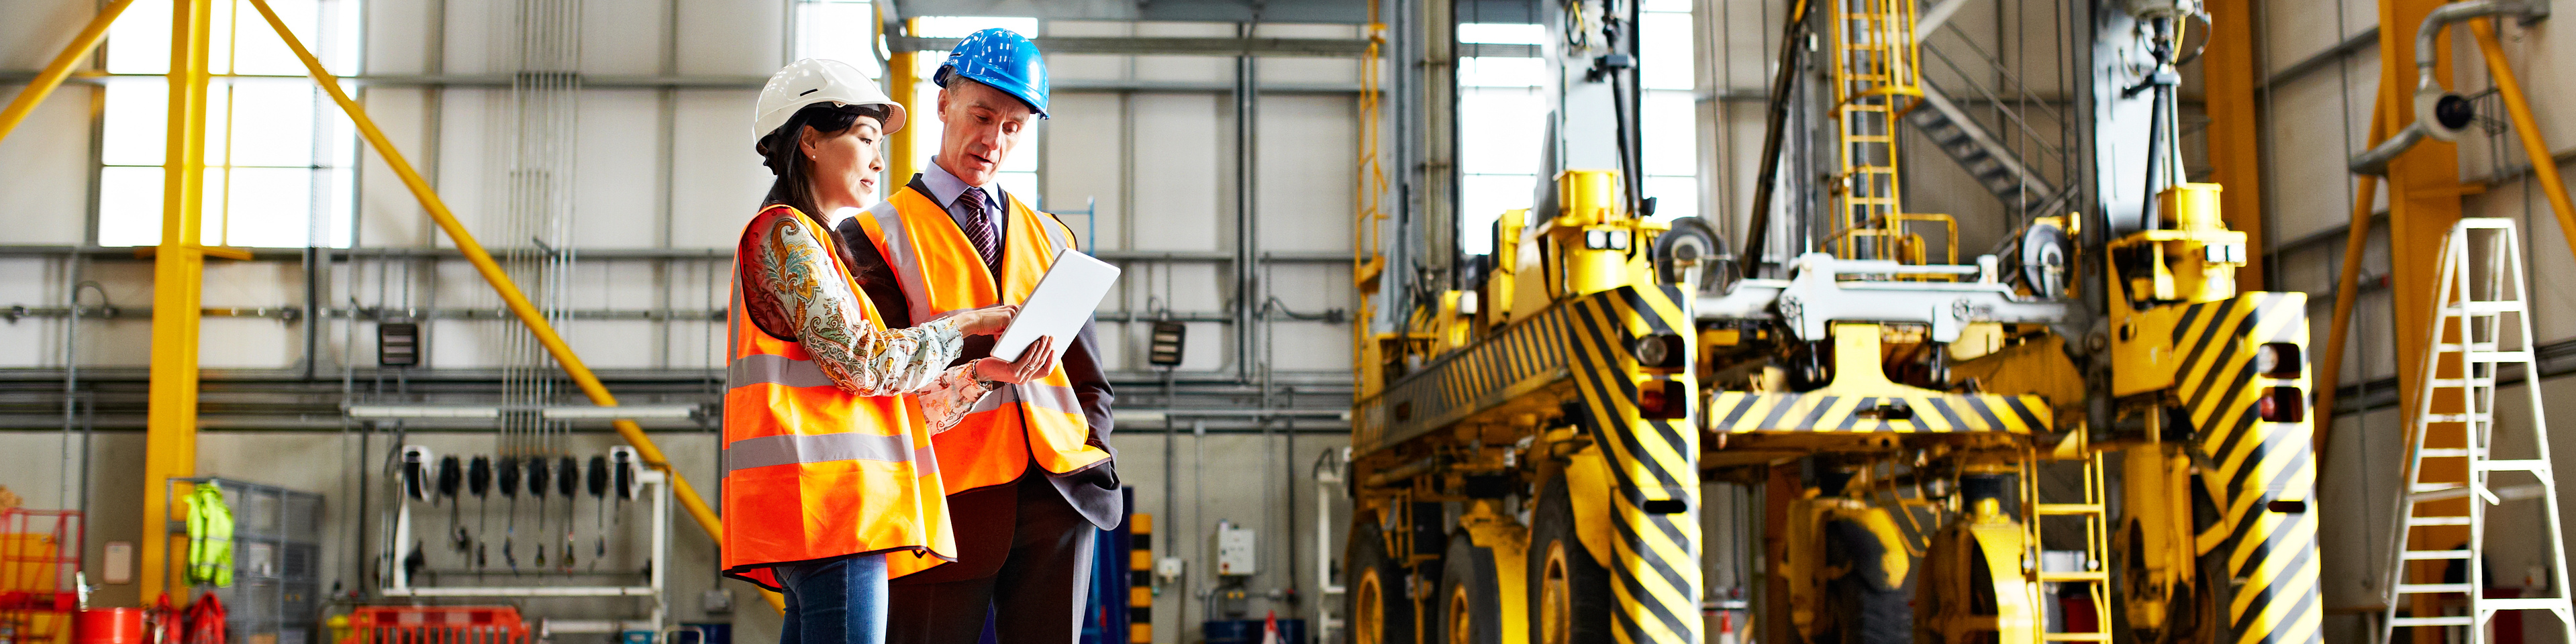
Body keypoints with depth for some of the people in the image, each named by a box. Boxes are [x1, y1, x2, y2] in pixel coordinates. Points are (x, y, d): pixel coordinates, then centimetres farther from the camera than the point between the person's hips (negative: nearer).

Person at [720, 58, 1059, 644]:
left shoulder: (817, 246, 29)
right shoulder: (783, 232, 0)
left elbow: (896, 400, 23)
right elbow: (859, 361, -12)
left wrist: (986, 373, 10)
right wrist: (964, 323, -1)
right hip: (826, 497, -10)